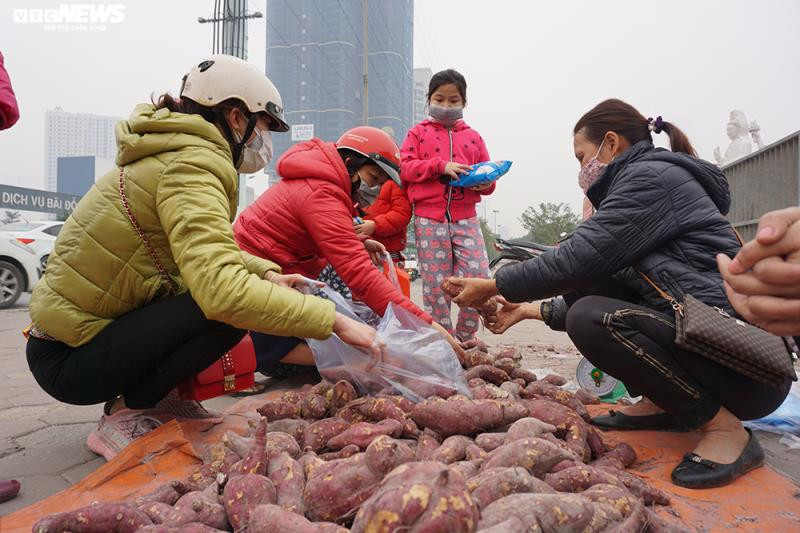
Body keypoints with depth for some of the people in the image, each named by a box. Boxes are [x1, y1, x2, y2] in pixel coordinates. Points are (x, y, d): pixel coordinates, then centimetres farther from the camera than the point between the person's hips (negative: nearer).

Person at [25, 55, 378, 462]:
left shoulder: (178, 152, 8)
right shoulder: (190, 166, -23)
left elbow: (210, 251, 18)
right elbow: (223, 289, -38)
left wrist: (266, 273, 0)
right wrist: (333, 320, -31)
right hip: (68, 359, -9)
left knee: (248, 290, 7)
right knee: (233, 309, -26)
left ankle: (162, 398, 11)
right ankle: (124, 418, -8)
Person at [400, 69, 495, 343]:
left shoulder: (472, 136, 18)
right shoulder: (418, 132, 12)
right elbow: (406, 168, -1)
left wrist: (484, 182, -6)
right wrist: (441, 165, -14)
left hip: (466, 217, 2)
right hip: (429, 218, -2)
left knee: (480, 279, -7)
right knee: (435, 284, 0)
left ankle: (464, 337, 13)